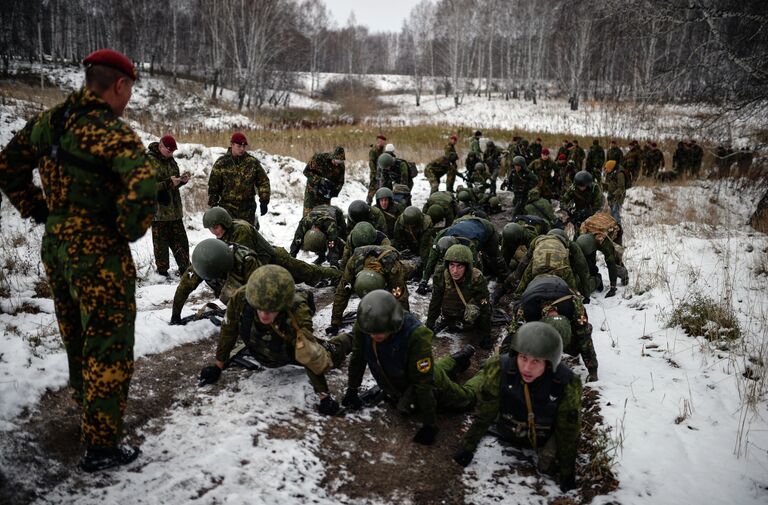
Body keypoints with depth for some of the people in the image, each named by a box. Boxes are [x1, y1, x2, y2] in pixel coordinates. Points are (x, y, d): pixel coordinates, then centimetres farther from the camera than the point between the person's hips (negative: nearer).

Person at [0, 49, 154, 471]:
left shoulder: (47, 121, 5)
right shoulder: (112, 131, -19)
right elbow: (143, 187, -33)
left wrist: (39, 212, 14)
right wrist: (129, 230, -16)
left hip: (55, 246, 8)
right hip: (99, 253, -8)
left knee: (76, 339, 25)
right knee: (108, 349, 4)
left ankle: (89, 412, 46)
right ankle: (101, 447, 14)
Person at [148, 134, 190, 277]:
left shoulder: (171, 160, 12)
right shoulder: (148, 161, -11)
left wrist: (181, 180, 1)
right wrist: (168, 183, -24)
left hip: (175, 210, 7)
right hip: (158, 210, -7)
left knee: (181, 242, 11)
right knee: (161, 244, 3)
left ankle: (185, 270, 20)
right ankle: (162, 272, 14)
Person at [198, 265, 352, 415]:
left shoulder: (298, 316, -47)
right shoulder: (240, 298, -38)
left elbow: (312, 358, -40)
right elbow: (229, 330, -19)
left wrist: (324, 396, -36)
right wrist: (218, 366, -9)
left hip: (290, 353, -3)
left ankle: (344, 341, 43)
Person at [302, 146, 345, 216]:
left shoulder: (341, 165, -10)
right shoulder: (319, 158, -21)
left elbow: (340, 182, 2)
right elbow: (306, 171, -17)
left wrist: (335, 190, -19)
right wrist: (320, 180, -29)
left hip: (326, 194, 3)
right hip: (312, 192, -3)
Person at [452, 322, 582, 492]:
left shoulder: (567, 384, -33)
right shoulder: (498, 368, -33)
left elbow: (569, 431, -17)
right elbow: (484, 413, -18)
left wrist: (568, 472, -10)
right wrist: (468, 446, -11)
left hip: (545, 438, 0)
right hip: (506, 431, 1)